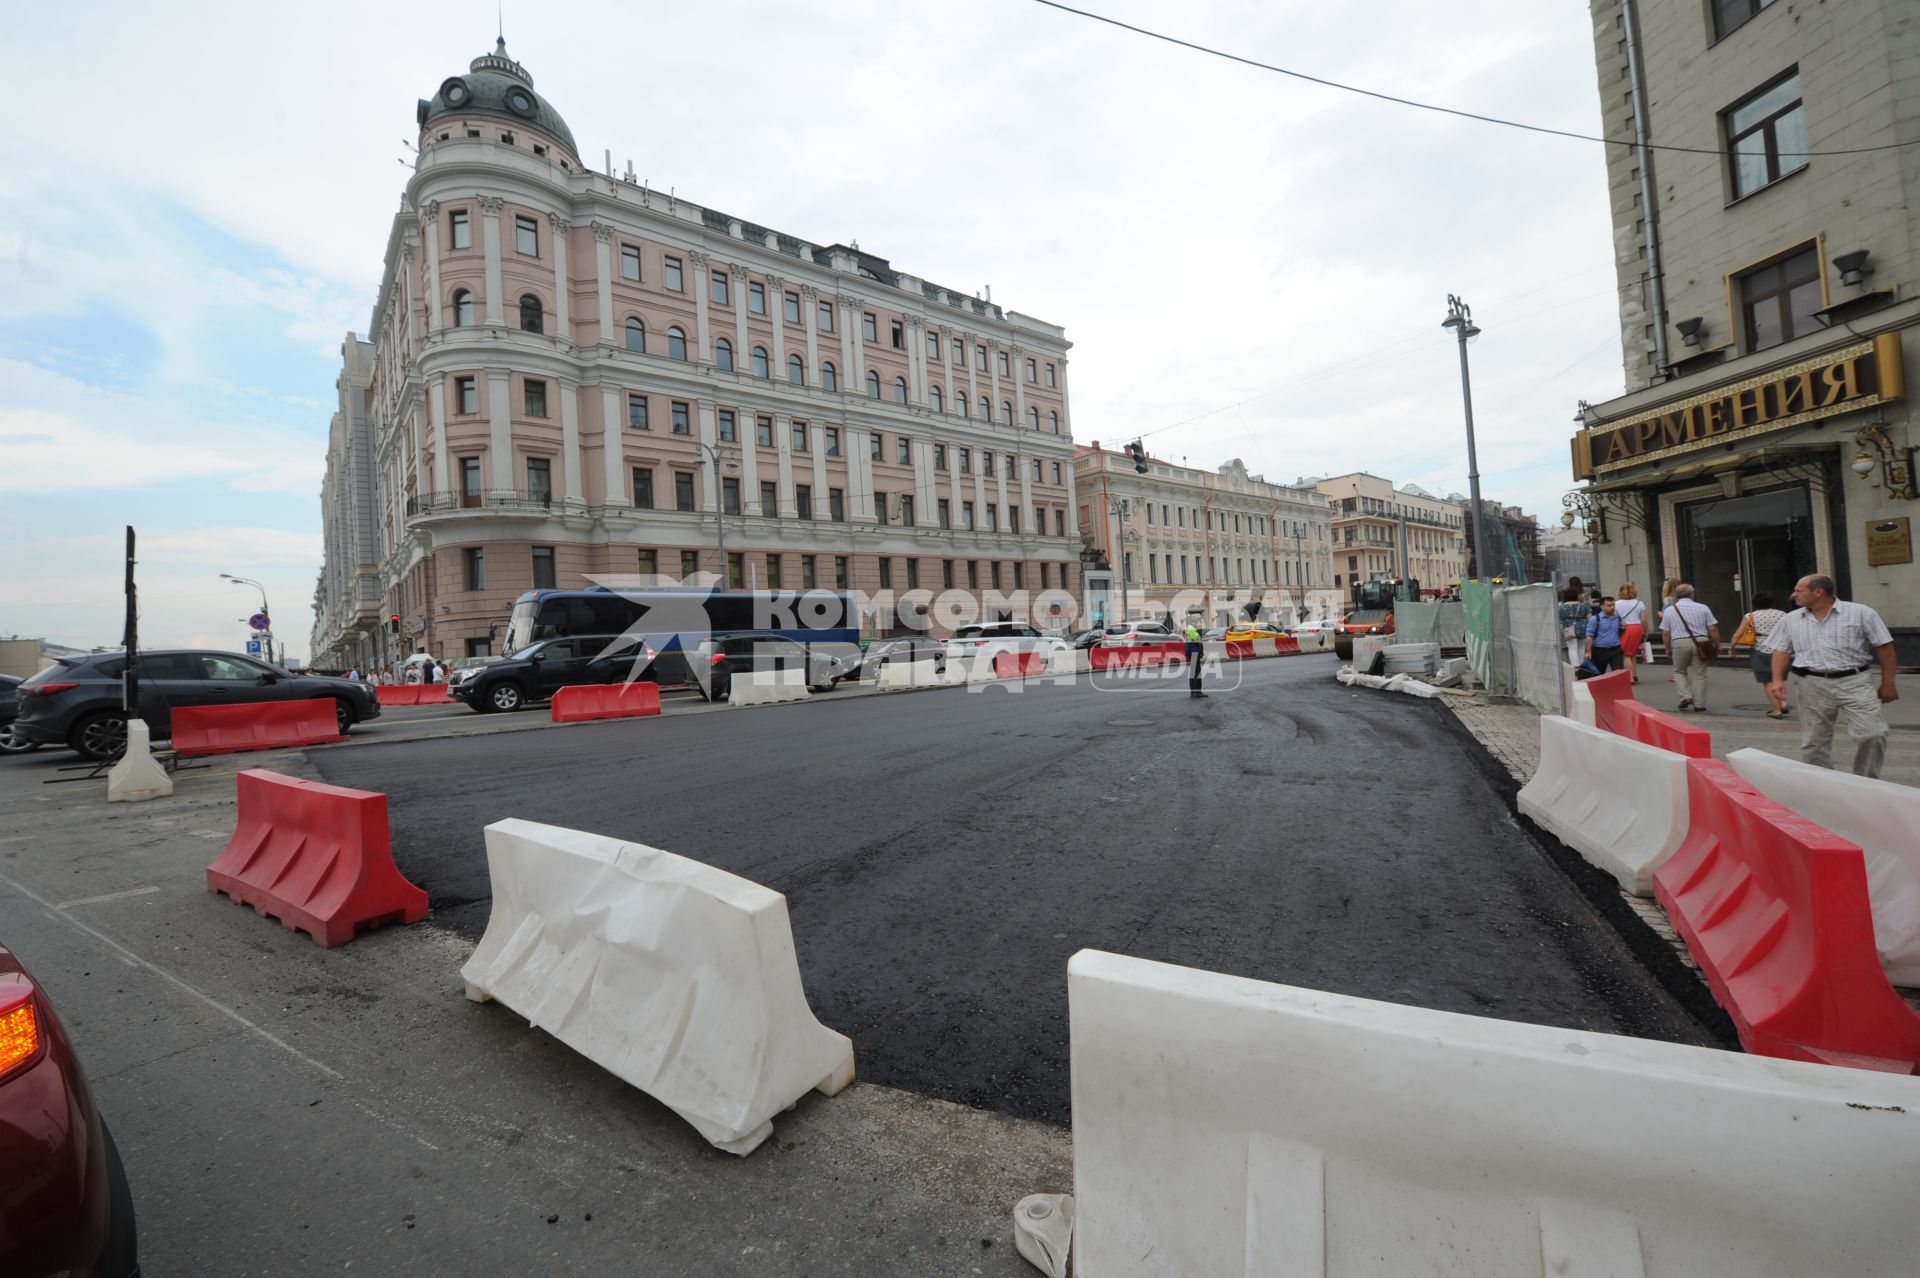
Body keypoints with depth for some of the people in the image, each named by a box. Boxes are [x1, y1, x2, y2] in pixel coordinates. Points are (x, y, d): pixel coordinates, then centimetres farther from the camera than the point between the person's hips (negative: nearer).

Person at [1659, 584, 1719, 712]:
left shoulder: (1669, 610, 6)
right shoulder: (1702, 608, 4)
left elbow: (1666, 632, 6)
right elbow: (1713, 629, 1)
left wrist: (1668, 648, 15)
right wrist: (1717, 644, 11)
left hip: (1679, 643, -1)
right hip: (1700, 642, 1)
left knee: (1679, 671, 17)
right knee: (1699, 674, 5)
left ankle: (1686, 696, 1)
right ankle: (1699, 705, 7)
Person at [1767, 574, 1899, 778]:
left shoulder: (1861, 613, 0)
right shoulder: (1790, 620, 8)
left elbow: (1884, 647, 2)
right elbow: (1782, 651, 9)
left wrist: (1888, 682, 1)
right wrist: (1778, 680, -3)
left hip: (1854, 682, -2)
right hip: (1813, 686, 2)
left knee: (1871, 734, -9)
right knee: (1813, 743, 5)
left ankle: (1866, 783, 9)